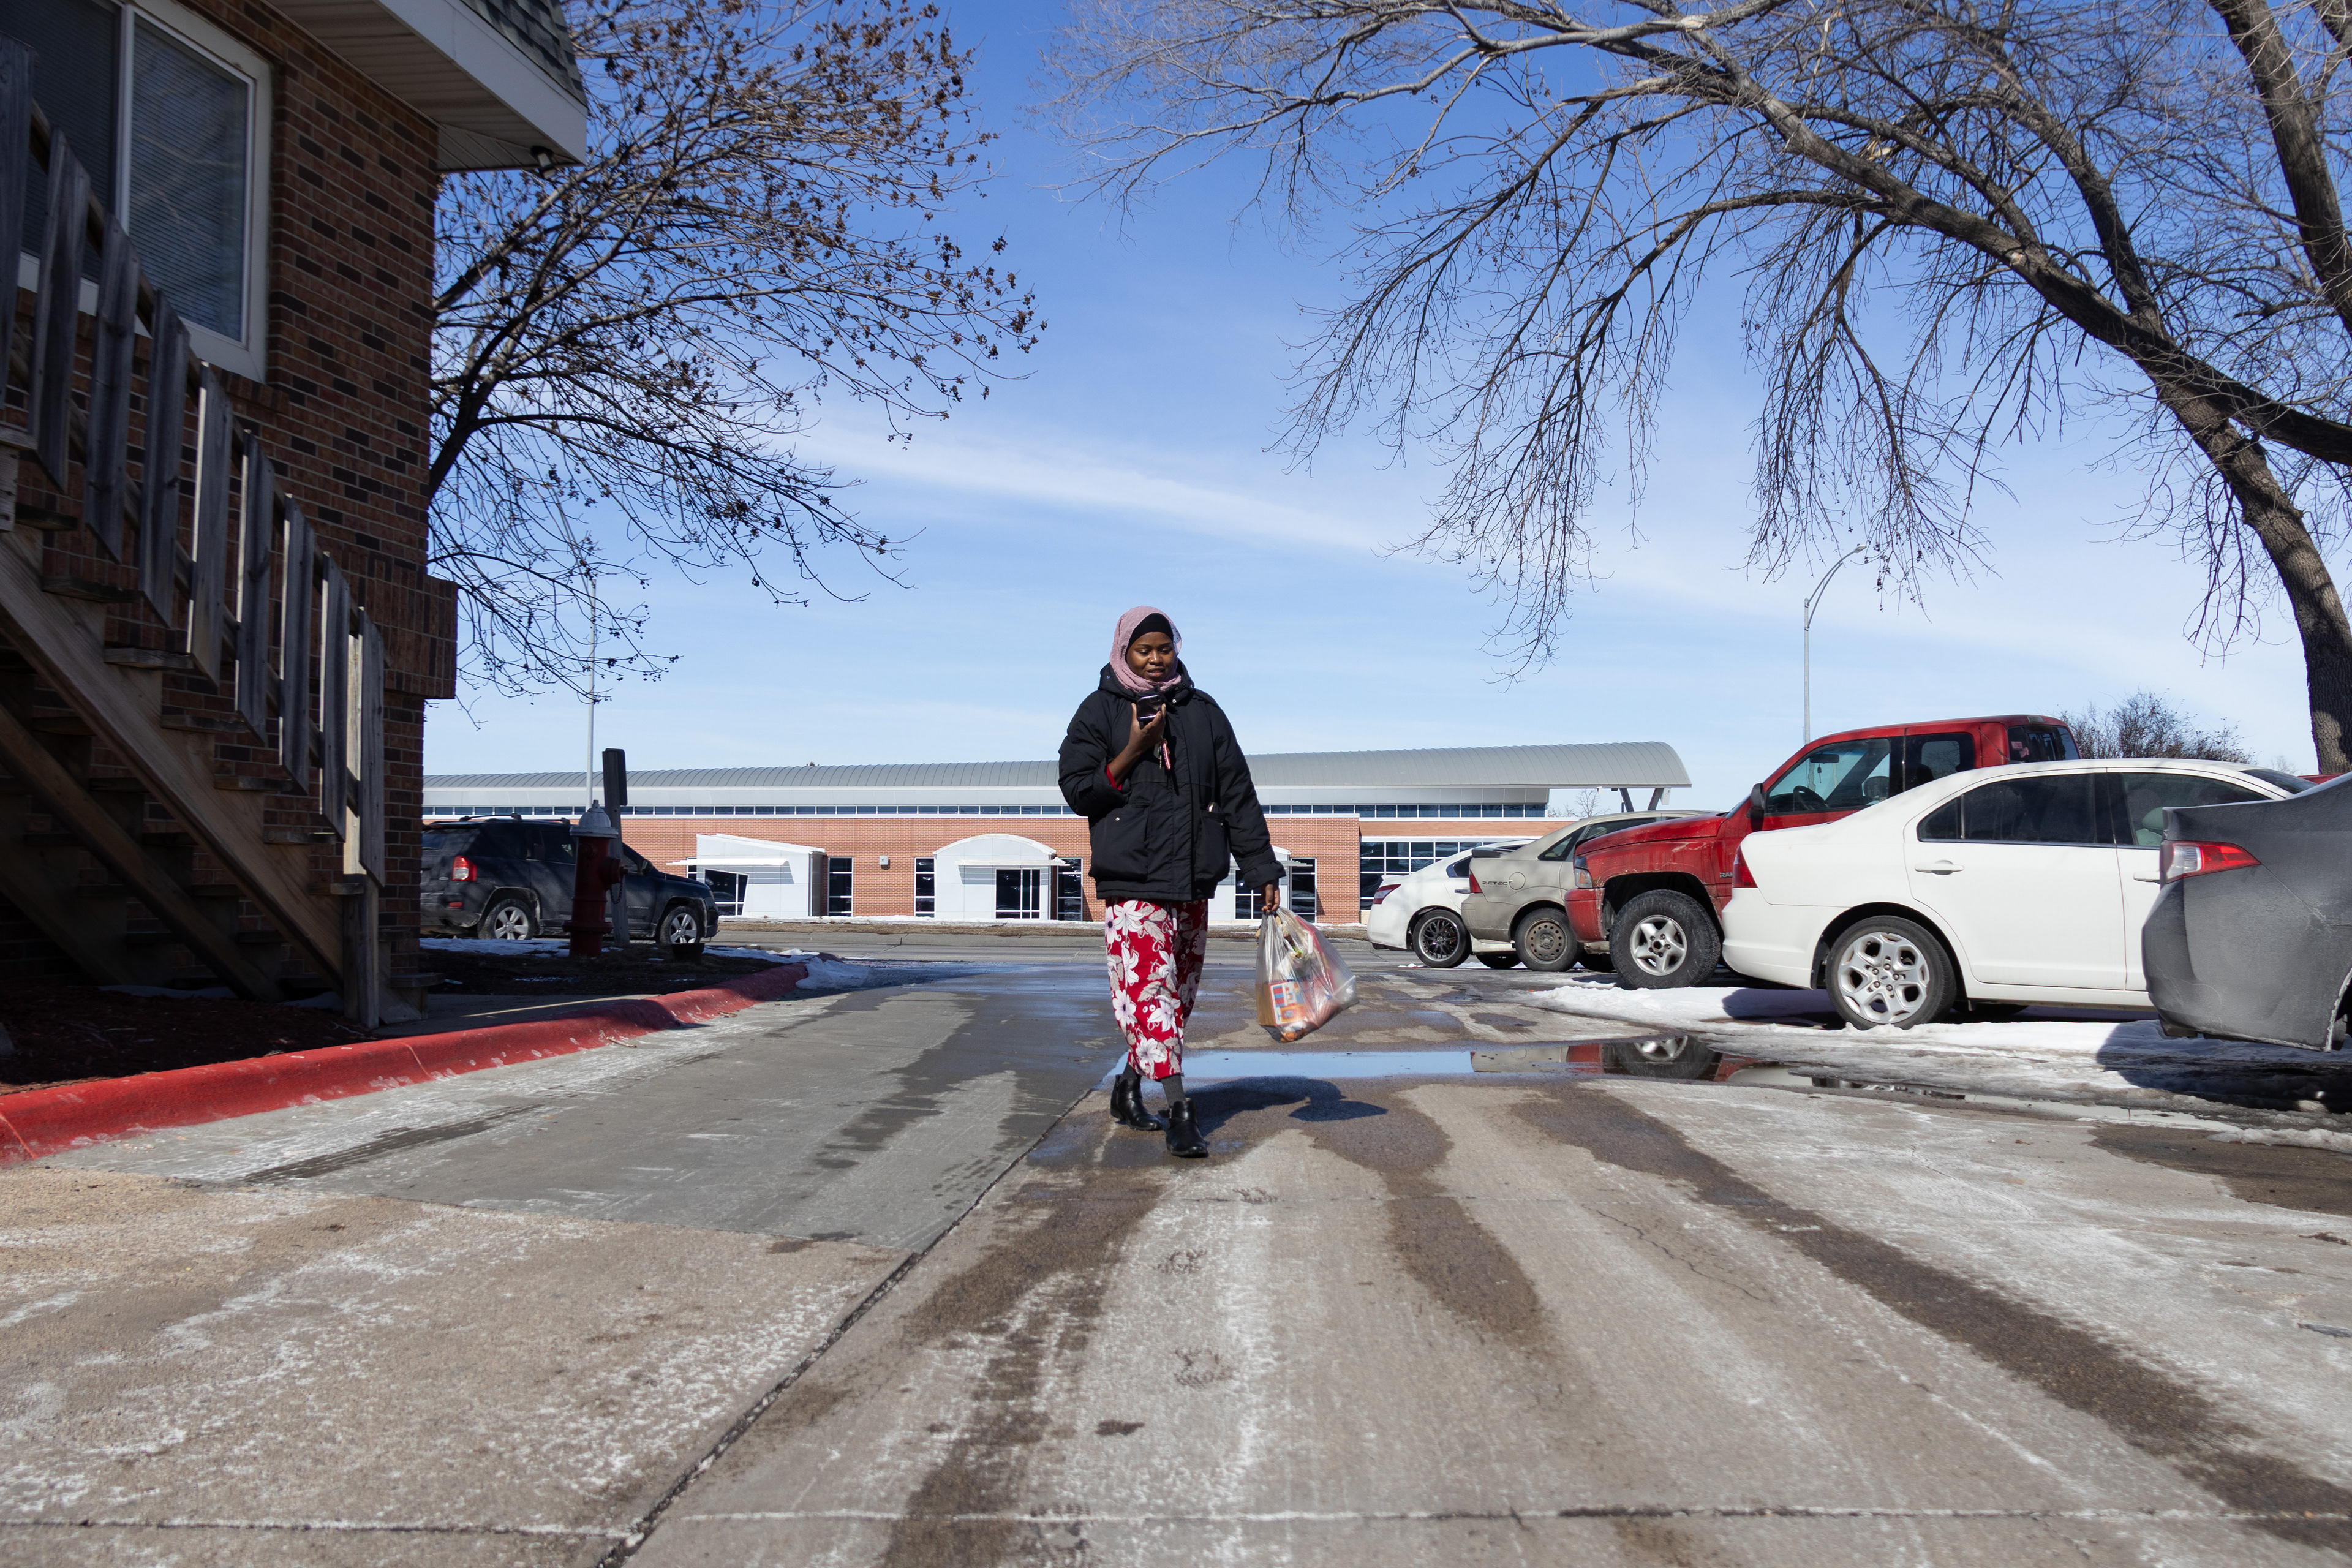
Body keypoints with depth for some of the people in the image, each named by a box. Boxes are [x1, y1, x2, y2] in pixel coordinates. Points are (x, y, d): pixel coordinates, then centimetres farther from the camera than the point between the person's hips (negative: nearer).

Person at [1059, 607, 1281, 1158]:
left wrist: (1262, 869, 5)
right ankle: (1179, 1110, -10)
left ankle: (1130, 1085, 26)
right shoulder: (1100, 710, 3)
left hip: (1194, 877, 4)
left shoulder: (1203, 711, 11)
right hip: (1132, 877, -4)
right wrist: (1132, 752, -13)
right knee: (1148, 984, -12)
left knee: (1179, 988, 9)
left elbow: (1238, 795, 10)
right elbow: (1077, 791, -1)